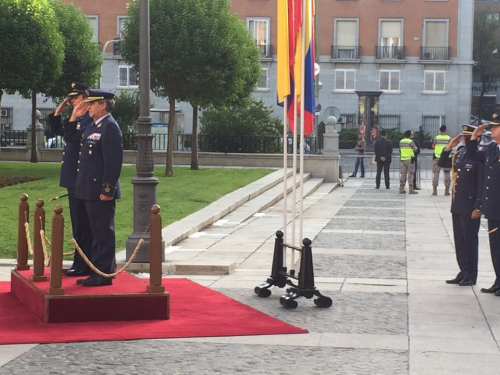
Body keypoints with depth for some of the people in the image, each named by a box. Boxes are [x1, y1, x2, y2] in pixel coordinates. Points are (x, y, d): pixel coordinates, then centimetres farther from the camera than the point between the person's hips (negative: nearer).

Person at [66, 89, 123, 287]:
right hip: (90, 191, 10)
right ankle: (97, 271, 22)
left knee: (104, 233, -3)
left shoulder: (110, 127, -14)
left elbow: (114, 161, -21)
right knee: (98, 233, 15)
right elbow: (70, 137, 30)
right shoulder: (92, 126, 16)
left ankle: (103, 274, 1)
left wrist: (107, 190, -23)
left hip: (101, 191, -10)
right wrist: (73, 118, 15)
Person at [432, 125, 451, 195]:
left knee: (436, 173, 5)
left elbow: (433, 146, 9)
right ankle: (447, 190, 4)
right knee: (447, 174, 7)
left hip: (437, 157, 0)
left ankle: (434, 190, 2)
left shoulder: (436, 138, -3)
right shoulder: (449, 138, -3)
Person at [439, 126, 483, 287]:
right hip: (457, 205, 7)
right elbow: (441, 163, 19)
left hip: (470, 207, -7)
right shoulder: (459, 154, 8)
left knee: (470, 241, 2)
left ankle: (471, 276, 11)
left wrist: (478, 207, -18)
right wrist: (448, 147, 5)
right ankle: (464, 272, 23)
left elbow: (482, 184, -15)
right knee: (459, 240, 13)